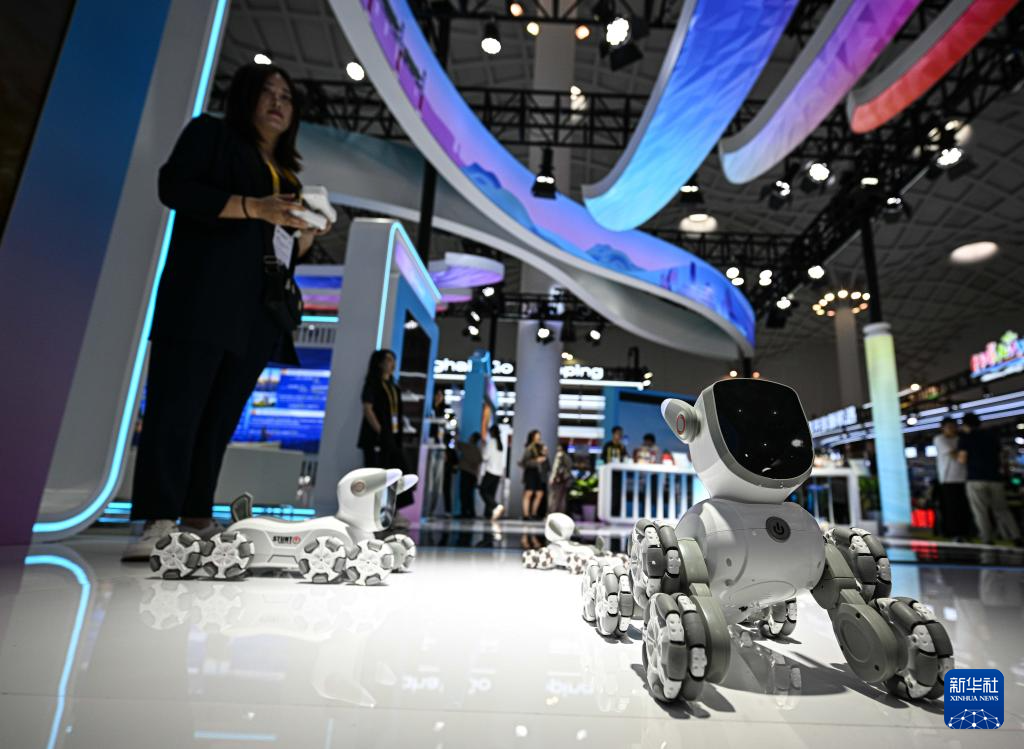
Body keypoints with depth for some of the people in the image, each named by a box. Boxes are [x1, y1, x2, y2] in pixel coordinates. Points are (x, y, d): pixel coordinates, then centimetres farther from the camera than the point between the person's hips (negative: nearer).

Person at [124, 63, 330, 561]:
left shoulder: (286, 172, 26)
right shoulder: (210, 133, 12)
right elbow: (174, 187, -6)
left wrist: (309, 233, 5)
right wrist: (253, 207, -15)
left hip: (258, 310, 6)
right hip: (202, 295, -5)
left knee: (221, 417, 3)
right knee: (178, 404, -10)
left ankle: (197, 517, 8)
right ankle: (158, 521, -8)